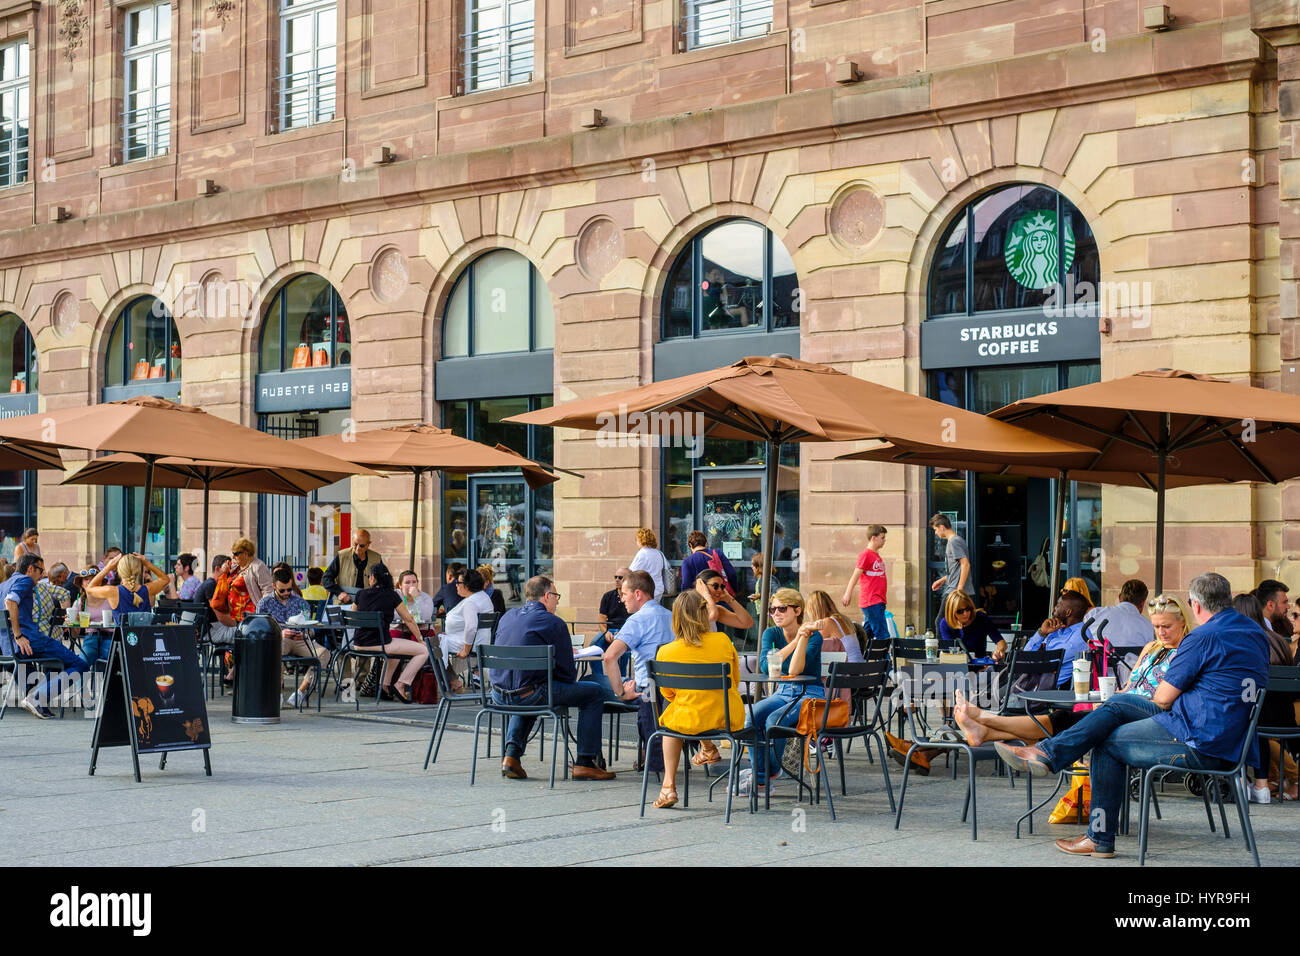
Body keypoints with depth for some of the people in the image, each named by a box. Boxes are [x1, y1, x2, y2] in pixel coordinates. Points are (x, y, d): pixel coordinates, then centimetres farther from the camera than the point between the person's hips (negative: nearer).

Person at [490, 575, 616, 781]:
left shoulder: (508, 616, 15)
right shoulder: (554, 623, -5)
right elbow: (568, 673, -5)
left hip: (499, 694, 7)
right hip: (528, 694, -7)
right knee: (594, 692, 8)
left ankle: (511, 755, 22)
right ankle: (585, 762, 7)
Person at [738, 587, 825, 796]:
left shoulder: (813, 636, -12)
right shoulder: (772, 634, 1)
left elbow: (794, 670, -24)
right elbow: (765, 665, -19)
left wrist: (803, 638, -29)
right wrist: (795, 640, -24)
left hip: (810, 694, -5)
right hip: (783, 692, 5)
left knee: (774, 719, -31)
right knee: (751, 715, -24)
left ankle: (765, 777, -12)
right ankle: (759, 776, -18)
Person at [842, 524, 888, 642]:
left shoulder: (876, 555, 17)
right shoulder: (866, 554, -9)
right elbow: (855, 575, -14)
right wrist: (847, 594, -20)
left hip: (878, 602, 9)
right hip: (871, 601, -9)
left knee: (867, 634, 10)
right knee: (882, 635, -12)